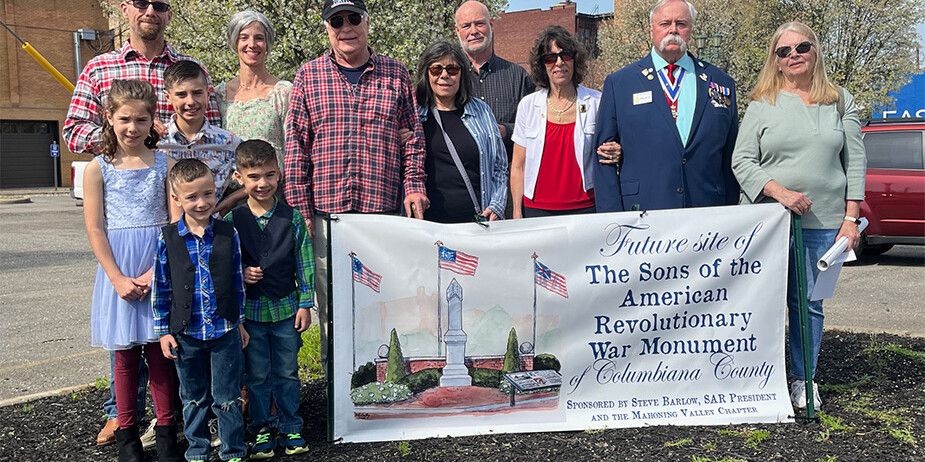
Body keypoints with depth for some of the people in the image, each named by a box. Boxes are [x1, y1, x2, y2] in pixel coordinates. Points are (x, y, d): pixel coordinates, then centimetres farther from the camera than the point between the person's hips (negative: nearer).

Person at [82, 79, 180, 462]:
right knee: (126, 354, 6)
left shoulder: (165, 164, 3)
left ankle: (165, 430, 15)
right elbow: (95, 230, -1)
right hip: (118, 267, 0)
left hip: (161, 267, 0)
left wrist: (154, 272, -10)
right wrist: (118, 279, -9)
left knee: (160, 351, 4)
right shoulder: (98, 169, 1)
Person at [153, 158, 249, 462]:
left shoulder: (228, 234, -3)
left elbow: (237, 282, 6)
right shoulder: (167, 238, -5)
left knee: (228, 397, 7)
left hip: (225, 332, 0)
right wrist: (163, 330, 2)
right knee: (193, 398, 16)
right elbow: (161, 287, 2)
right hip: (185, 333, 1)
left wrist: (240, 323, 9)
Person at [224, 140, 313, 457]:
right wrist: (241, 274, -17)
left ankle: (290, 427, 27)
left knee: (287, 372, 12)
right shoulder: (231, 221, -4)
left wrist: (305, 304, -1)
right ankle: (262, 429, 26)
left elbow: (304, 265, 0)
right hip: (249, 310, 0)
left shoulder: (292, 218, -3)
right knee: (256, 375, 11)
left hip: (286, 309, 0)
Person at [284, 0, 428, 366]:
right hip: (327, 210, 0)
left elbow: (412, 135, 12)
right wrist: (300, 204, 0)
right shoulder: (308, 76, 6)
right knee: (330, 300, 5)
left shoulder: (395, 74, 9)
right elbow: (296, 144, 5)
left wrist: (414, 185, 2)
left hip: (385, 208, 0)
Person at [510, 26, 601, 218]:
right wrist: (517, 214, 0)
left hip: (584, 208, 0)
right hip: (537, 209, 0)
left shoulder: (595, 102, 4)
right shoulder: (528, 105, 4)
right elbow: (518, 167, 5)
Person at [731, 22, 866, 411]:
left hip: (822, 222, 1)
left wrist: (850, 218, 2)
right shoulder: (762, 104, 5)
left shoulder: (841, 102, 11)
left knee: (809, 302, 5)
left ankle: (803, 380, 17)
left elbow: (855, 161, 9)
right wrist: (780, 192, -15)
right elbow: (742, 161, 0)